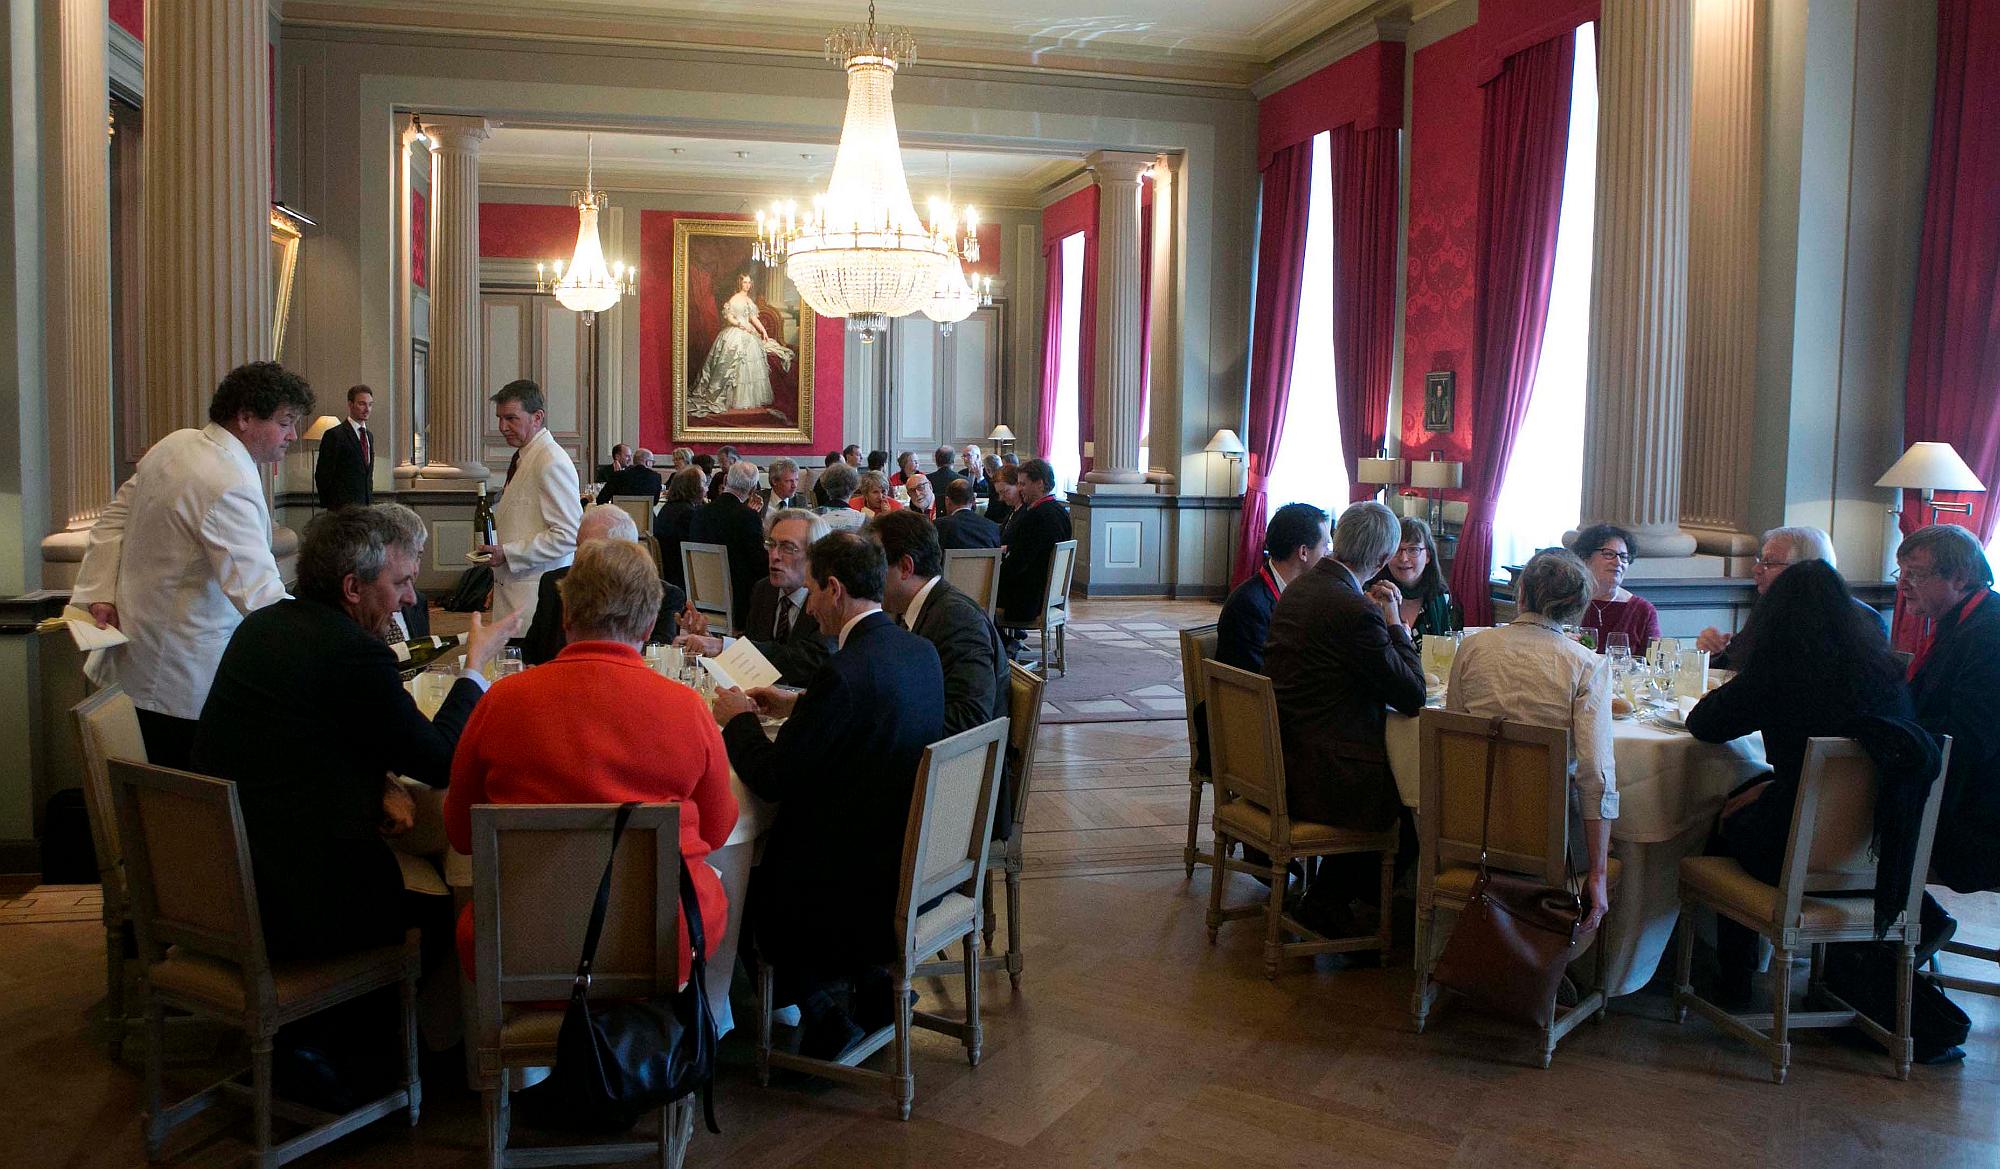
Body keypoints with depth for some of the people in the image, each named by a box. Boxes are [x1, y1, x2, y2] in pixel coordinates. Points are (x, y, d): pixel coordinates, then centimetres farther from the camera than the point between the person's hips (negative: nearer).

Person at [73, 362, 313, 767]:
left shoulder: (175, 443, 5)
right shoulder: (229, 487, -25)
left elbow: (115, 518, 13)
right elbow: (259, 596, -31)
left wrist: (100, 594, 9)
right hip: (187, 679, -10)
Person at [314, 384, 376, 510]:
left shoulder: (369, 436, 17)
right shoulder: (335, 435, -6)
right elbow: (323, 476, -7)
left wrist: (370, 503, 14)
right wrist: (330, 507, -6)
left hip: (366, 506, 7)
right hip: (344, 508, -7)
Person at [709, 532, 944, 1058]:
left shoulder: (844, 672, -26)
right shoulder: (920, 650, 1)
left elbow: (771, 779, -18)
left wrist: (738, 719, -1)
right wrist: (798, 705, 17)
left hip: (865, 879, -8)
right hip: (917, 859, 8)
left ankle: (824, 1016, 19)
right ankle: (873, 984, 25)